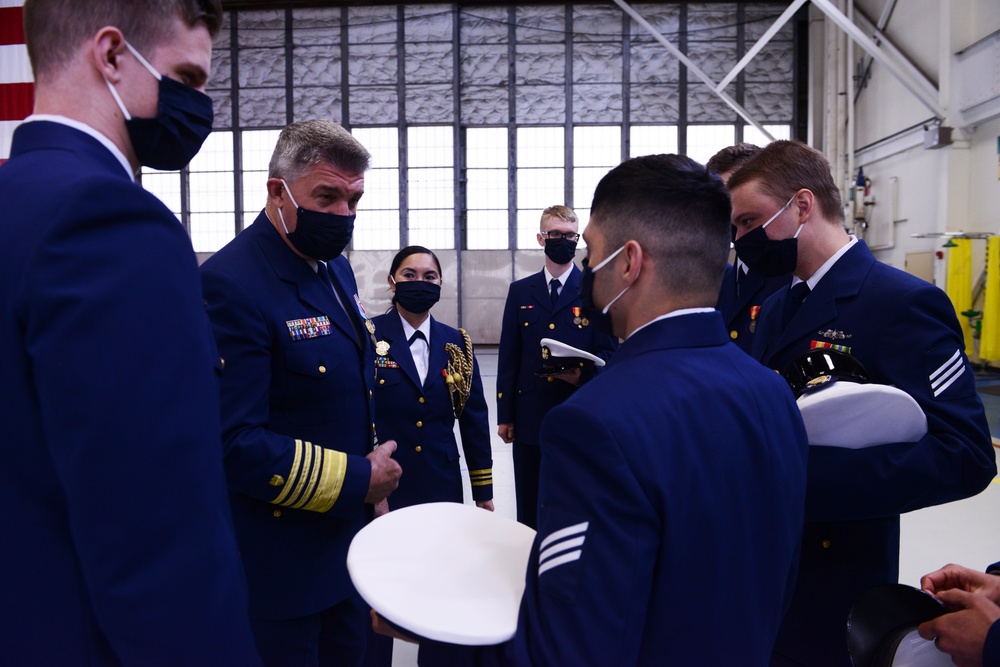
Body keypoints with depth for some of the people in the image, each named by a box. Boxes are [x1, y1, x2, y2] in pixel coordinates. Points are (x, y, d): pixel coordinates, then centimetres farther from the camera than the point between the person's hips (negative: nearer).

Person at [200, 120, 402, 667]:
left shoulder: (334, 267, 5)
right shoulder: (231, 283, -23)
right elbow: (234, 442, -27)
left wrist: (374, 478, 14)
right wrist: (356, 480, -19)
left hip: (347, 538, 8)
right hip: (279, 563, -8)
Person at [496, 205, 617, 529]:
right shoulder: (520, 291, 8)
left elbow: (608, 352, 0)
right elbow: (508, 356, 7)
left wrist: (583, 375, -21)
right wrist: (505, 415, 4)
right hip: (530, 415, 2)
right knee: (529, 508, 11)